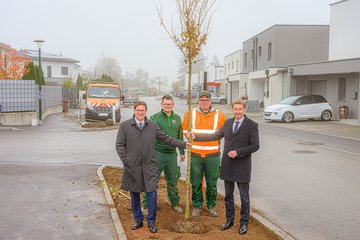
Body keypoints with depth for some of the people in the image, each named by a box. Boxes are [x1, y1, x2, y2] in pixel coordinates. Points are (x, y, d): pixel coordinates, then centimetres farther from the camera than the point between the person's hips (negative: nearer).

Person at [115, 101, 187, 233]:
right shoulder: (124, 126, 1)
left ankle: (151, 221, 13)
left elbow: (166, 138, 11)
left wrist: (183, 144, 8)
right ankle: (138, 220, 27)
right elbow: (120, 145, 2)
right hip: (132, 167, 0)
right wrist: (126, 161, -7)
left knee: (152, 194, -3)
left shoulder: (152, 125, 5)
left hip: (149, 165, 0)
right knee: (134, 194, 10)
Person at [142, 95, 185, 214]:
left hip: (172, 154, 4)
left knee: (172, 181, 14)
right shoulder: (155, 117, -3)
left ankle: (175, 203, 29)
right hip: (157, 154, -4)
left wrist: (182, 152, 17)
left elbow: (180, 136, 17)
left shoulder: (177, 118, 10)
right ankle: (146, 205, 10)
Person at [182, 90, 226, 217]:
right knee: (196, 183, 9)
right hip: (195, 154, 1)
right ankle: (197, 206, 23)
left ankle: (211, 206, 26)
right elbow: (185, 130, 15)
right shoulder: (190, 114, 4)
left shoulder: (219, 115, 1)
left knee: (212, 183, 10)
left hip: (212, 155, 0)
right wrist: (193, 140, 6)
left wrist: (213, 140, 6)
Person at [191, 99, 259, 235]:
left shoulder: (251, 125, -7)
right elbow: (215, 136, 15)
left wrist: (237, 152, -18)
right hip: (227, 165, 5)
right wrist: (196, 136, 12)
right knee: (228, 195, 15)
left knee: (244, 197, 6)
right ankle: (229, 220, 29)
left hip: (242, 166, -4)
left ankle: (244, 223, 21)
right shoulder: (228, 123, 8)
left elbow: (255, 146, -10)